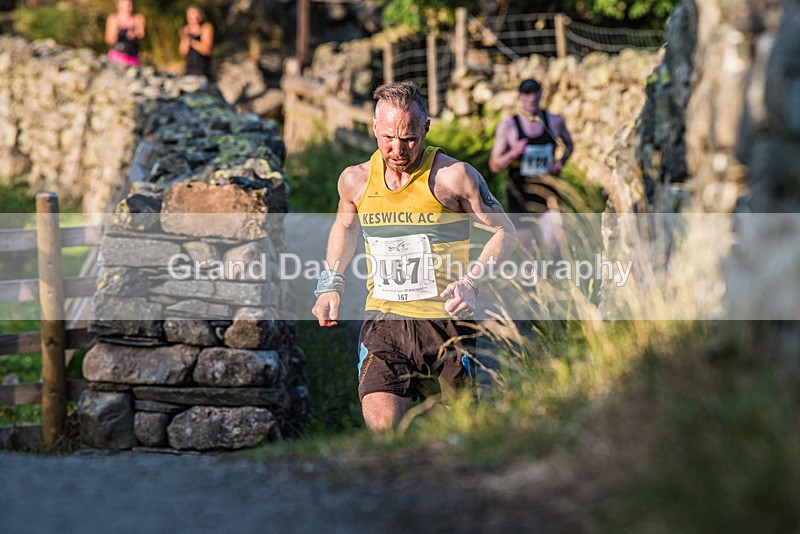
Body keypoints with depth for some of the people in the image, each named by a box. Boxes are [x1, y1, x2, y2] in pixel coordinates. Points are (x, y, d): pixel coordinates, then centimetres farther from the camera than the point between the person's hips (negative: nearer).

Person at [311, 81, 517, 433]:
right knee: (381, 428, -18)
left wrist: (472, 282, -14)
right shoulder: (356, 180, 4)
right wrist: (331, 285, 15)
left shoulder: (453, 176, -8)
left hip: (444, 321, -2)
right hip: (383, 322, 2)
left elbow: (505, 232, 0)